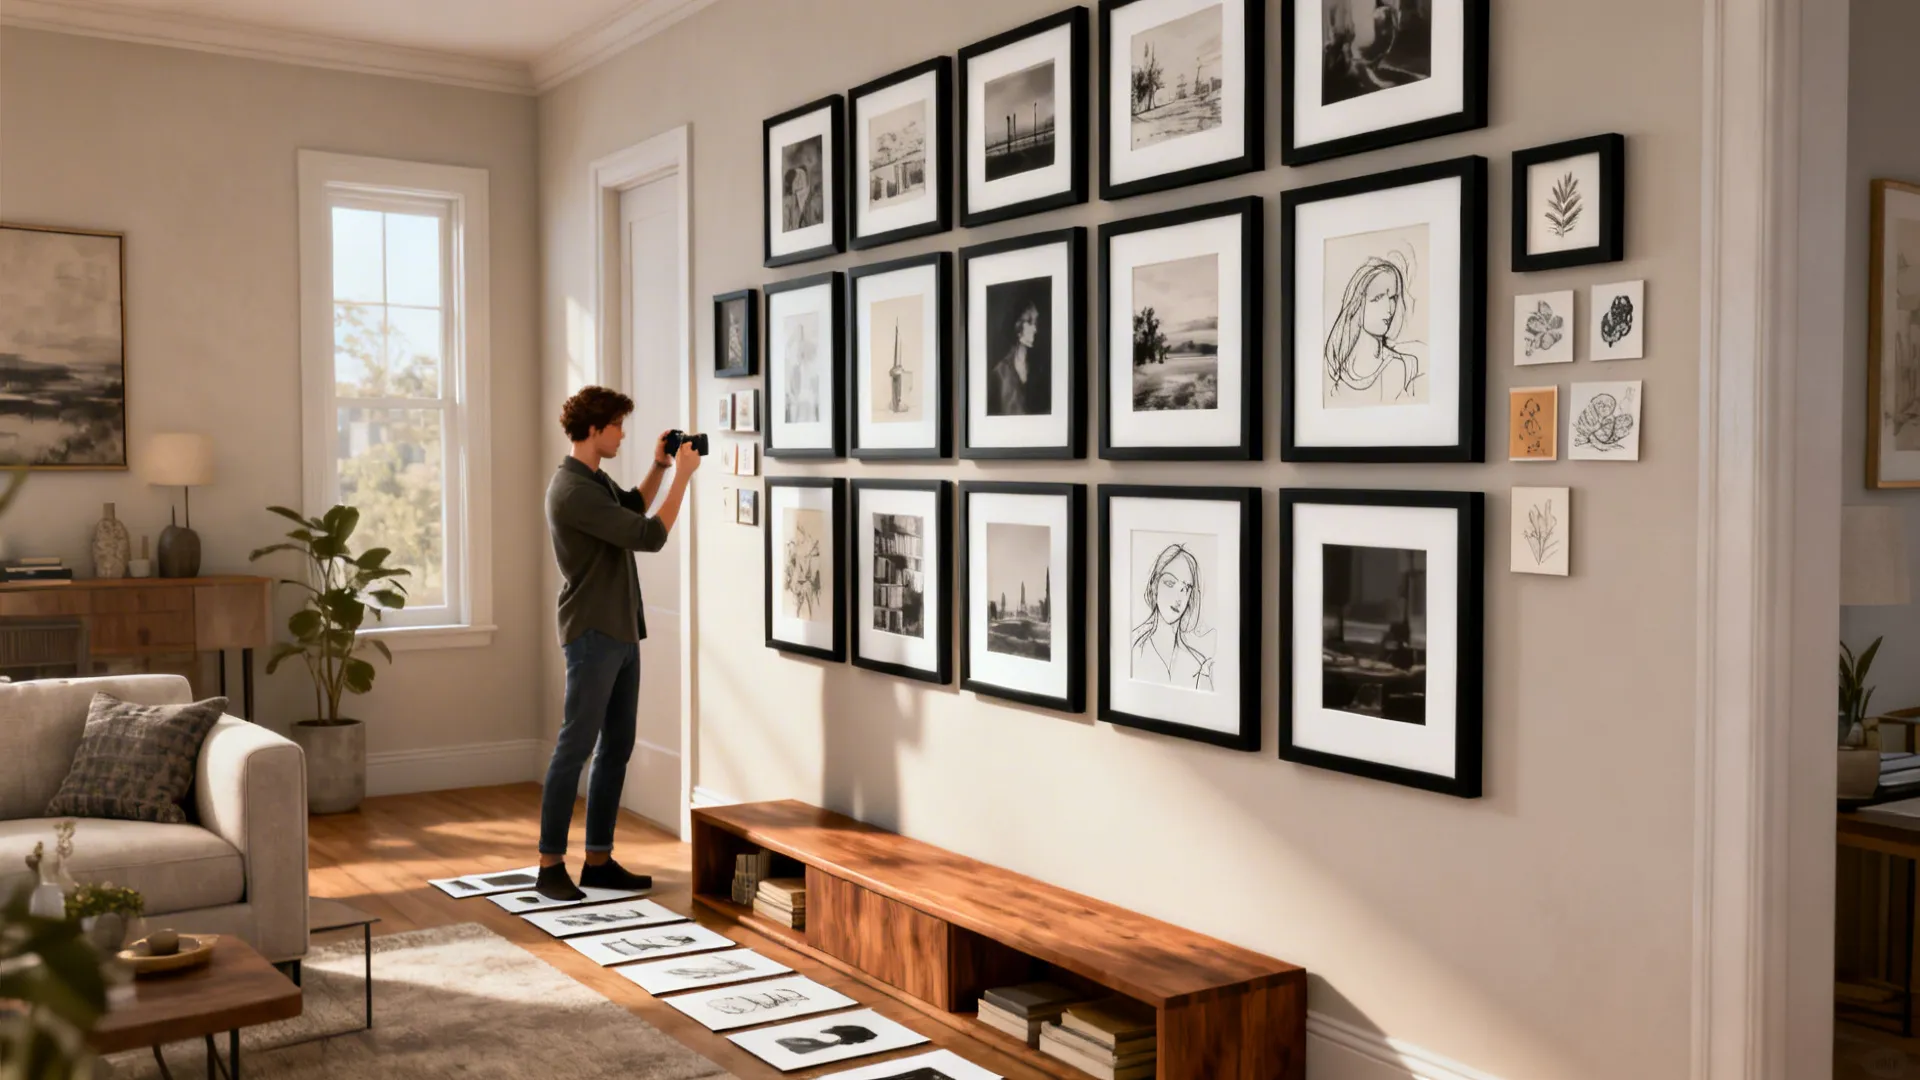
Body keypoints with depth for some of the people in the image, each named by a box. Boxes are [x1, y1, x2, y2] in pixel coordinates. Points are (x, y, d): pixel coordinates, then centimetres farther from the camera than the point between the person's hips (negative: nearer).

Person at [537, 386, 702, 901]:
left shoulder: (597, 479, 11)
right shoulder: (572, 491, -19)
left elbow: (632, 508, 33)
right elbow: (649, 536, -21)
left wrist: (659, 467, 19)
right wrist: (682, 475, -13)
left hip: (621, 634, 10)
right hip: (592, 636, -10)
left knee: (616, 748, 10)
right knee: (575, 748, -4)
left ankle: (599, 860, 17)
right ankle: (550, 865, 3)